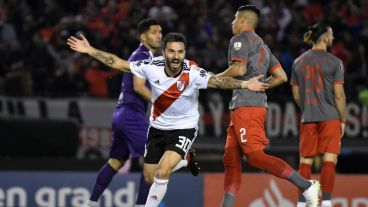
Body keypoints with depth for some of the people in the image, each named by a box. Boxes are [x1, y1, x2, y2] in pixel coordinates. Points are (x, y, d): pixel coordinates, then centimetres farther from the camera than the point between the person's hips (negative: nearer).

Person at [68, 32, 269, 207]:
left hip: (184, 128, -4)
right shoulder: (151, 67, -17)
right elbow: (117, 62, -6)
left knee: (162, 173, -22)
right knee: (150, 178, 11)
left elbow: (218, 81, -41)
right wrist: (89, 50, -7)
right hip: (157, 127, 4)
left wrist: (244, 84, -58)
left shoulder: (192, 74, -25)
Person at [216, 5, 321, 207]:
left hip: (246, 106, -10)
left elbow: (239, 69, -16)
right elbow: (281, 76, 21)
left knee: (255, 156, -16)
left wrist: (215, 78, -2)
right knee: (231, 158, 6)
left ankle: (306, 186, -22)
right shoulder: (262, 45, 25)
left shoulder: (240, 39, -2)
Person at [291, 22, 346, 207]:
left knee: (305, 161, 7)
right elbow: (339, 94, -7)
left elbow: (296, 95, 11)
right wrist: (343, 120, 1)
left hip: (307, 119, 4)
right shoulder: (334, 62, -5)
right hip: (330, 117, -4)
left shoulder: (298, 62, 8)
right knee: (329, 160, -4)